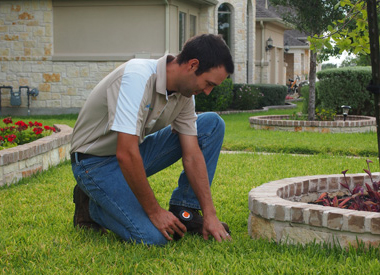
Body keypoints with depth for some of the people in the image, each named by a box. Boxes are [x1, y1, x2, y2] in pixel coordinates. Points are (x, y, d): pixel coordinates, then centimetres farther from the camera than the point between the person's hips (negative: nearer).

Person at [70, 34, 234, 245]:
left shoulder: (185, 93, -5)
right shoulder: (137, 78, -31)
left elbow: (192, 155, -2)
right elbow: (126, 155, -34)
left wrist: (209, 214, -7)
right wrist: (154, 211, -25)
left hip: (134, 152, 8)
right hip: (96, 162, -8)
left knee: (212, 124, -3)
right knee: (153, 236, -26)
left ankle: (184, 212, 1)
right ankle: (93, 206, 3)